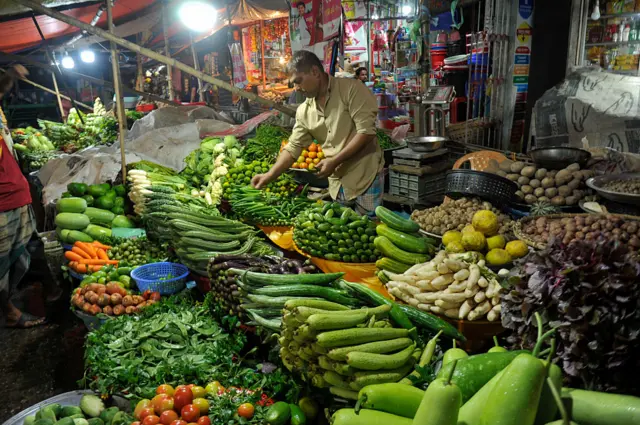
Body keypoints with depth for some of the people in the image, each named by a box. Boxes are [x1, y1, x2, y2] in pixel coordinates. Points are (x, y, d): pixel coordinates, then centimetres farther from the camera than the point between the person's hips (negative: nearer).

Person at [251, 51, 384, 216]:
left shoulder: (351, 89, -13)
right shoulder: (304, 111, 4)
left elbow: (367, 132, -18)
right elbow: (293, 148, 6)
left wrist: (334, 161, -19)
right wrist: (269, 176, -6)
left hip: (366, 178, -5)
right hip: (337, 183, 6)